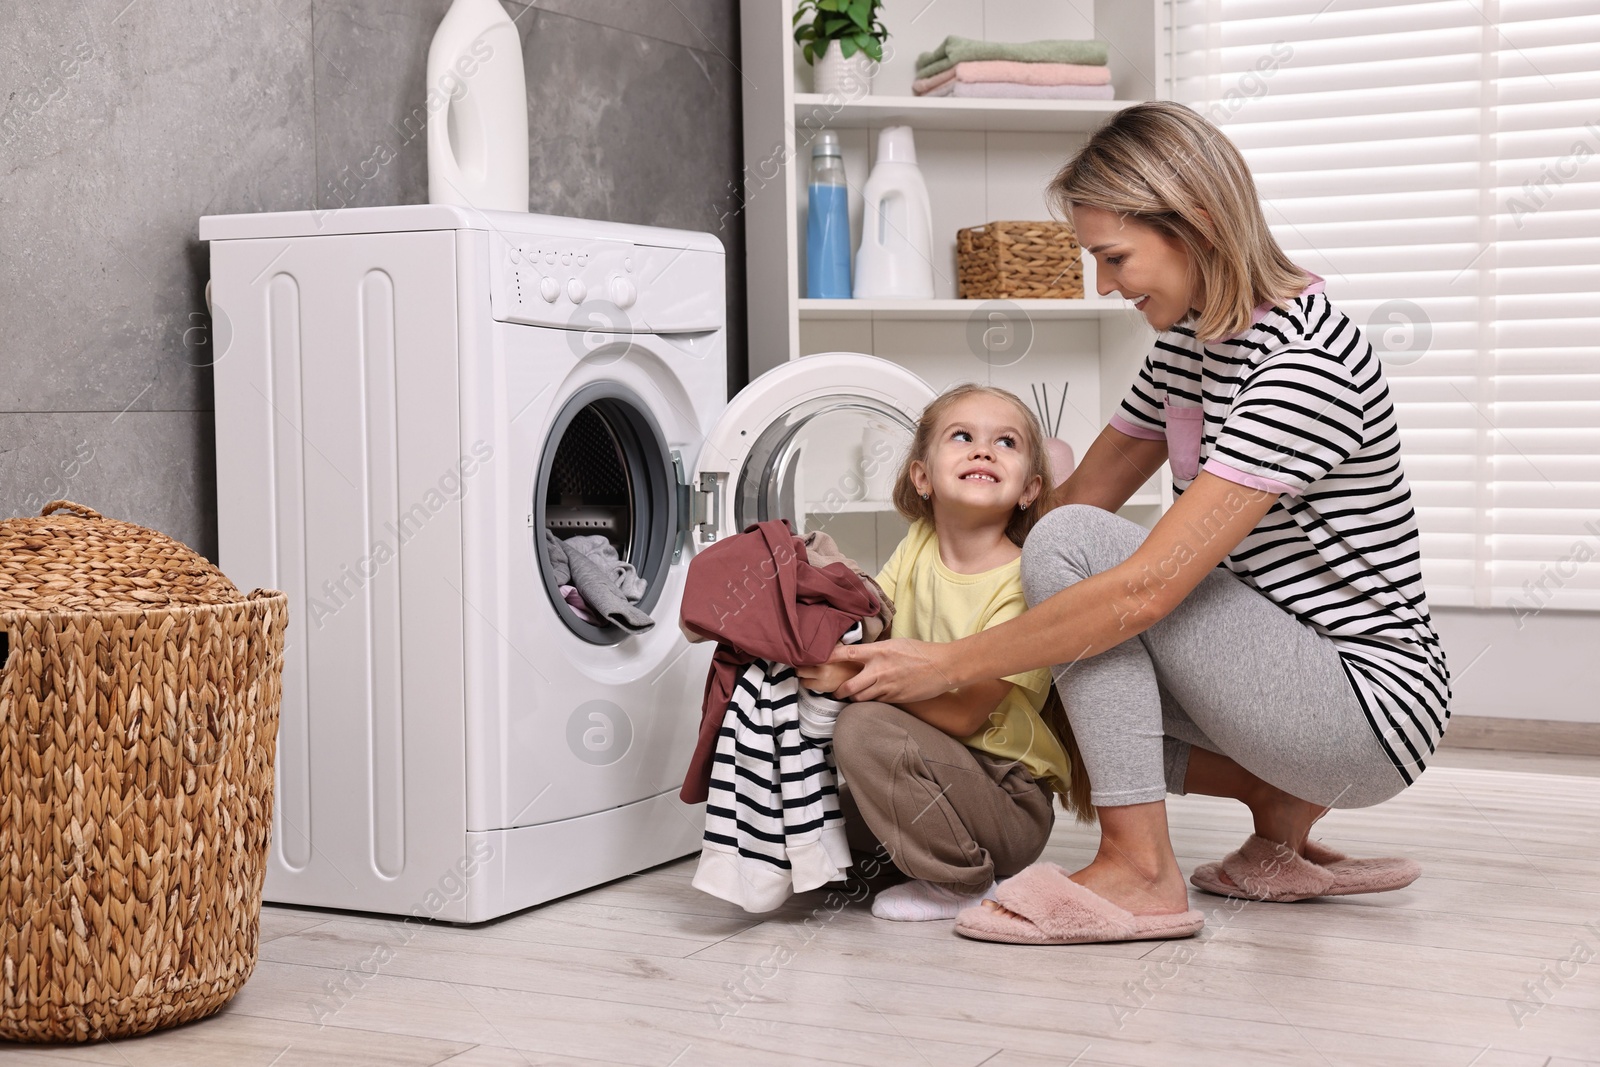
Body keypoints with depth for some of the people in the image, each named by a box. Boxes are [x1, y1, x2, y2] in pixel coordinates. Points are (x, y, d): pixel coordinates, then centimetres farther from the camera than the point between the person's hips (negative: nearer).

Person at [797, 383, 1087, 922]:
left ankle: (961, 882, -10)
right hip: (934, 765, 7)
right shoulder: (919, 546, 4)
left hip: (1011, 803, -7)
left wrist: (859, 674, -27)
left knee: (863, 727, -26)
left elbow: (964, 715, -21)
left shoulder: (1024, 584, -17)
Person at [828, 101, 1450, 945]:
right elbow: (1088, 487, 16)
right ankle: (1283, 808, 10)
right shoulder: (1189, 340, 6)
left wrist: (947, 665, -25)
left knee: (1073, 544, -20)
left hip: (1370, 702, -9)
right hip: (1286, 669, 9)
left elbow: (1145, 588, -30)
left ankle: (1140, 873, -16)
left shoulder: (1306, 360, -24)